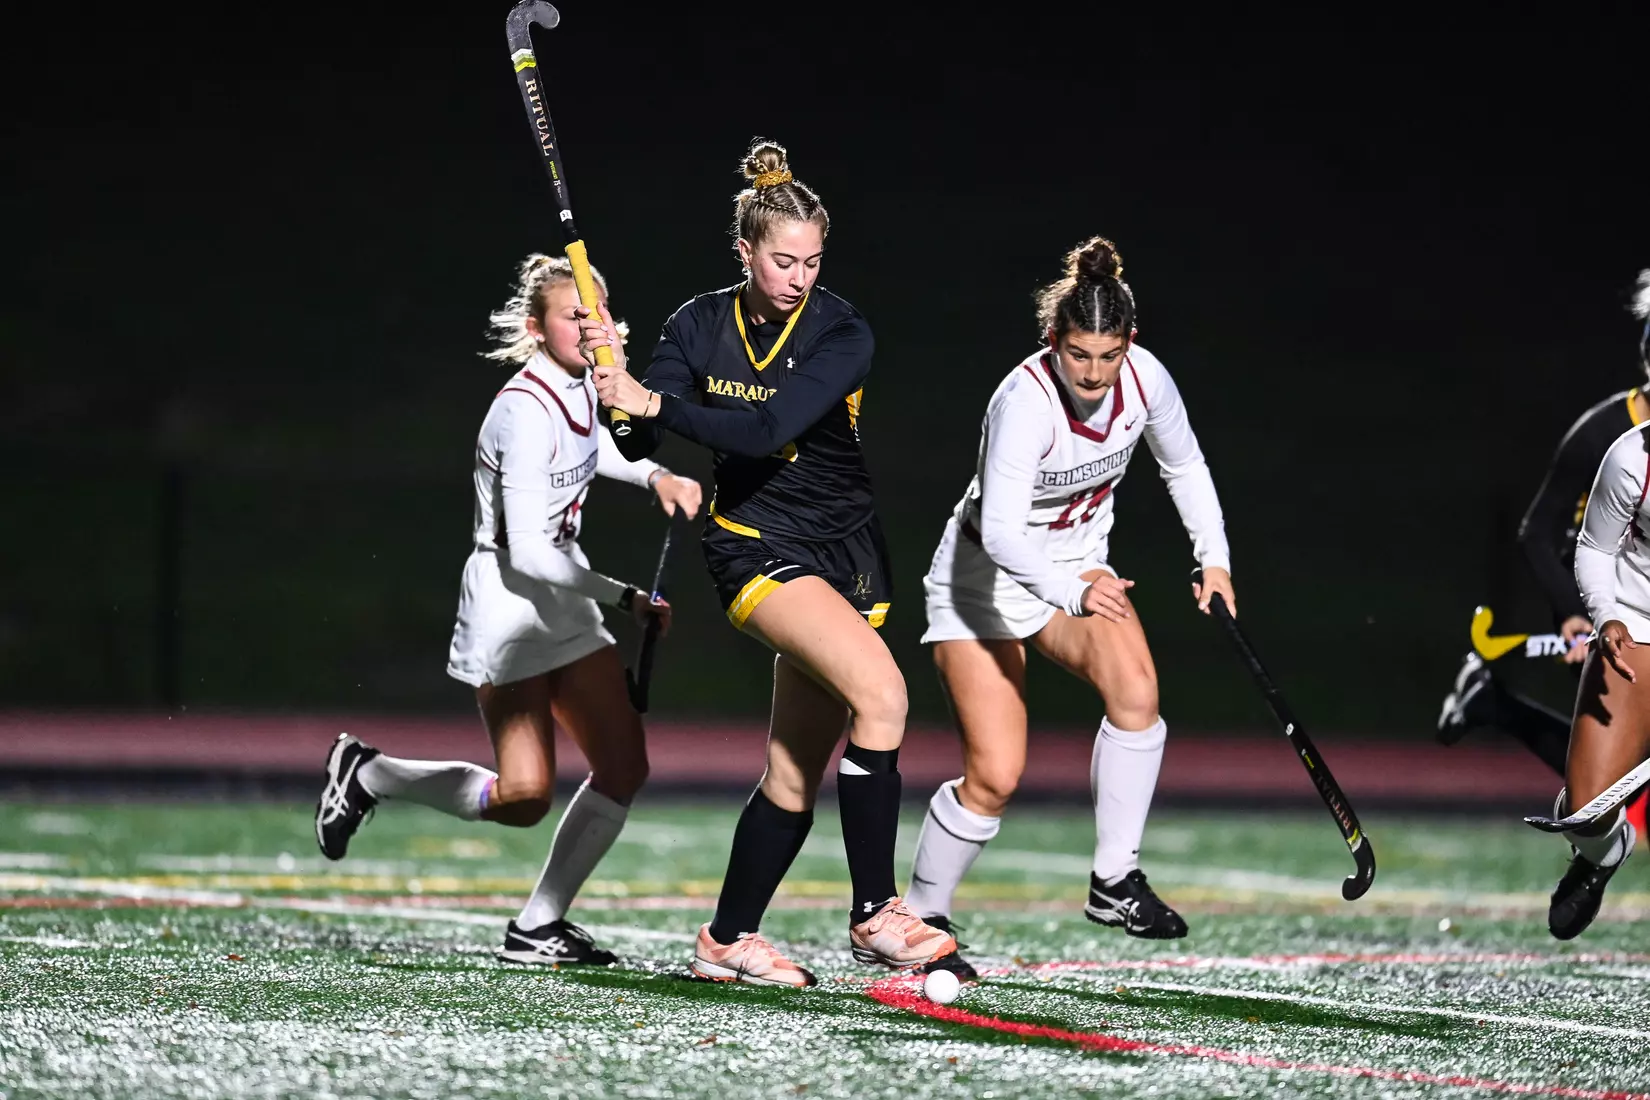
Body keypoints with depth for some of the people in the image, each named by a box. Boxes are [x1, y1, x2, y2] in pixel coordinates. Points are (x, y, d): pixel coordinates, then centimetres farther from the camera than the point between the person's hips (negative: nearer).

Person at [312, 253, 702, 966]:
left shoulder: (582, 381, 5)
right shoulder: (526, 411, -22)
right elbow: (527, 551, -26)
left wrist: (655, 476, 8)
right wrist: (624, 598, -23)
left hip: (564, 598, 9)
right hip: (509, 600, -9)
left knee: (624, 769, 0)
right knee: (524, 796, -11)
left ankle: (538, 926, 6)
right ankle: (366, 775, 11)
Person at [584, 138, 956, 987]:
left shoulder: (841, 335, -10)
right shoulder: (701, 325, -3)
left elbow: (768, 429, -23)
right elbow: (637, 442, -5)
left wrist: (656, 403, -29)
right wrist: (615, 372, -23)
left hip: (844, 555, 2)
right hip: (755, 546, -2)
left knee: (797, 774, 2)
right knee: (880, 689, -26)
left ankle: (727, 940, 20)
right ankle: (874, 915, -23)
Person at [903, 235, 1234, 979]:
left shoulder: (1146, 379, -14)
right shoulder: (1024, 402, -31)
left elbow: (1183, 465, 7)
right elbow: (1000, 531, -39)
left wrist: (1213, 559, 0)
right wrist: (1071, 590, -54)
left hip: (1078, 568, 5)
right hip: (986, 577, -5)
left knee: (1136, 687, -26)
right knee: (995, 776, -9)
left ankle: (1114, 881, -17)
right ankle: (921, 918, 14)